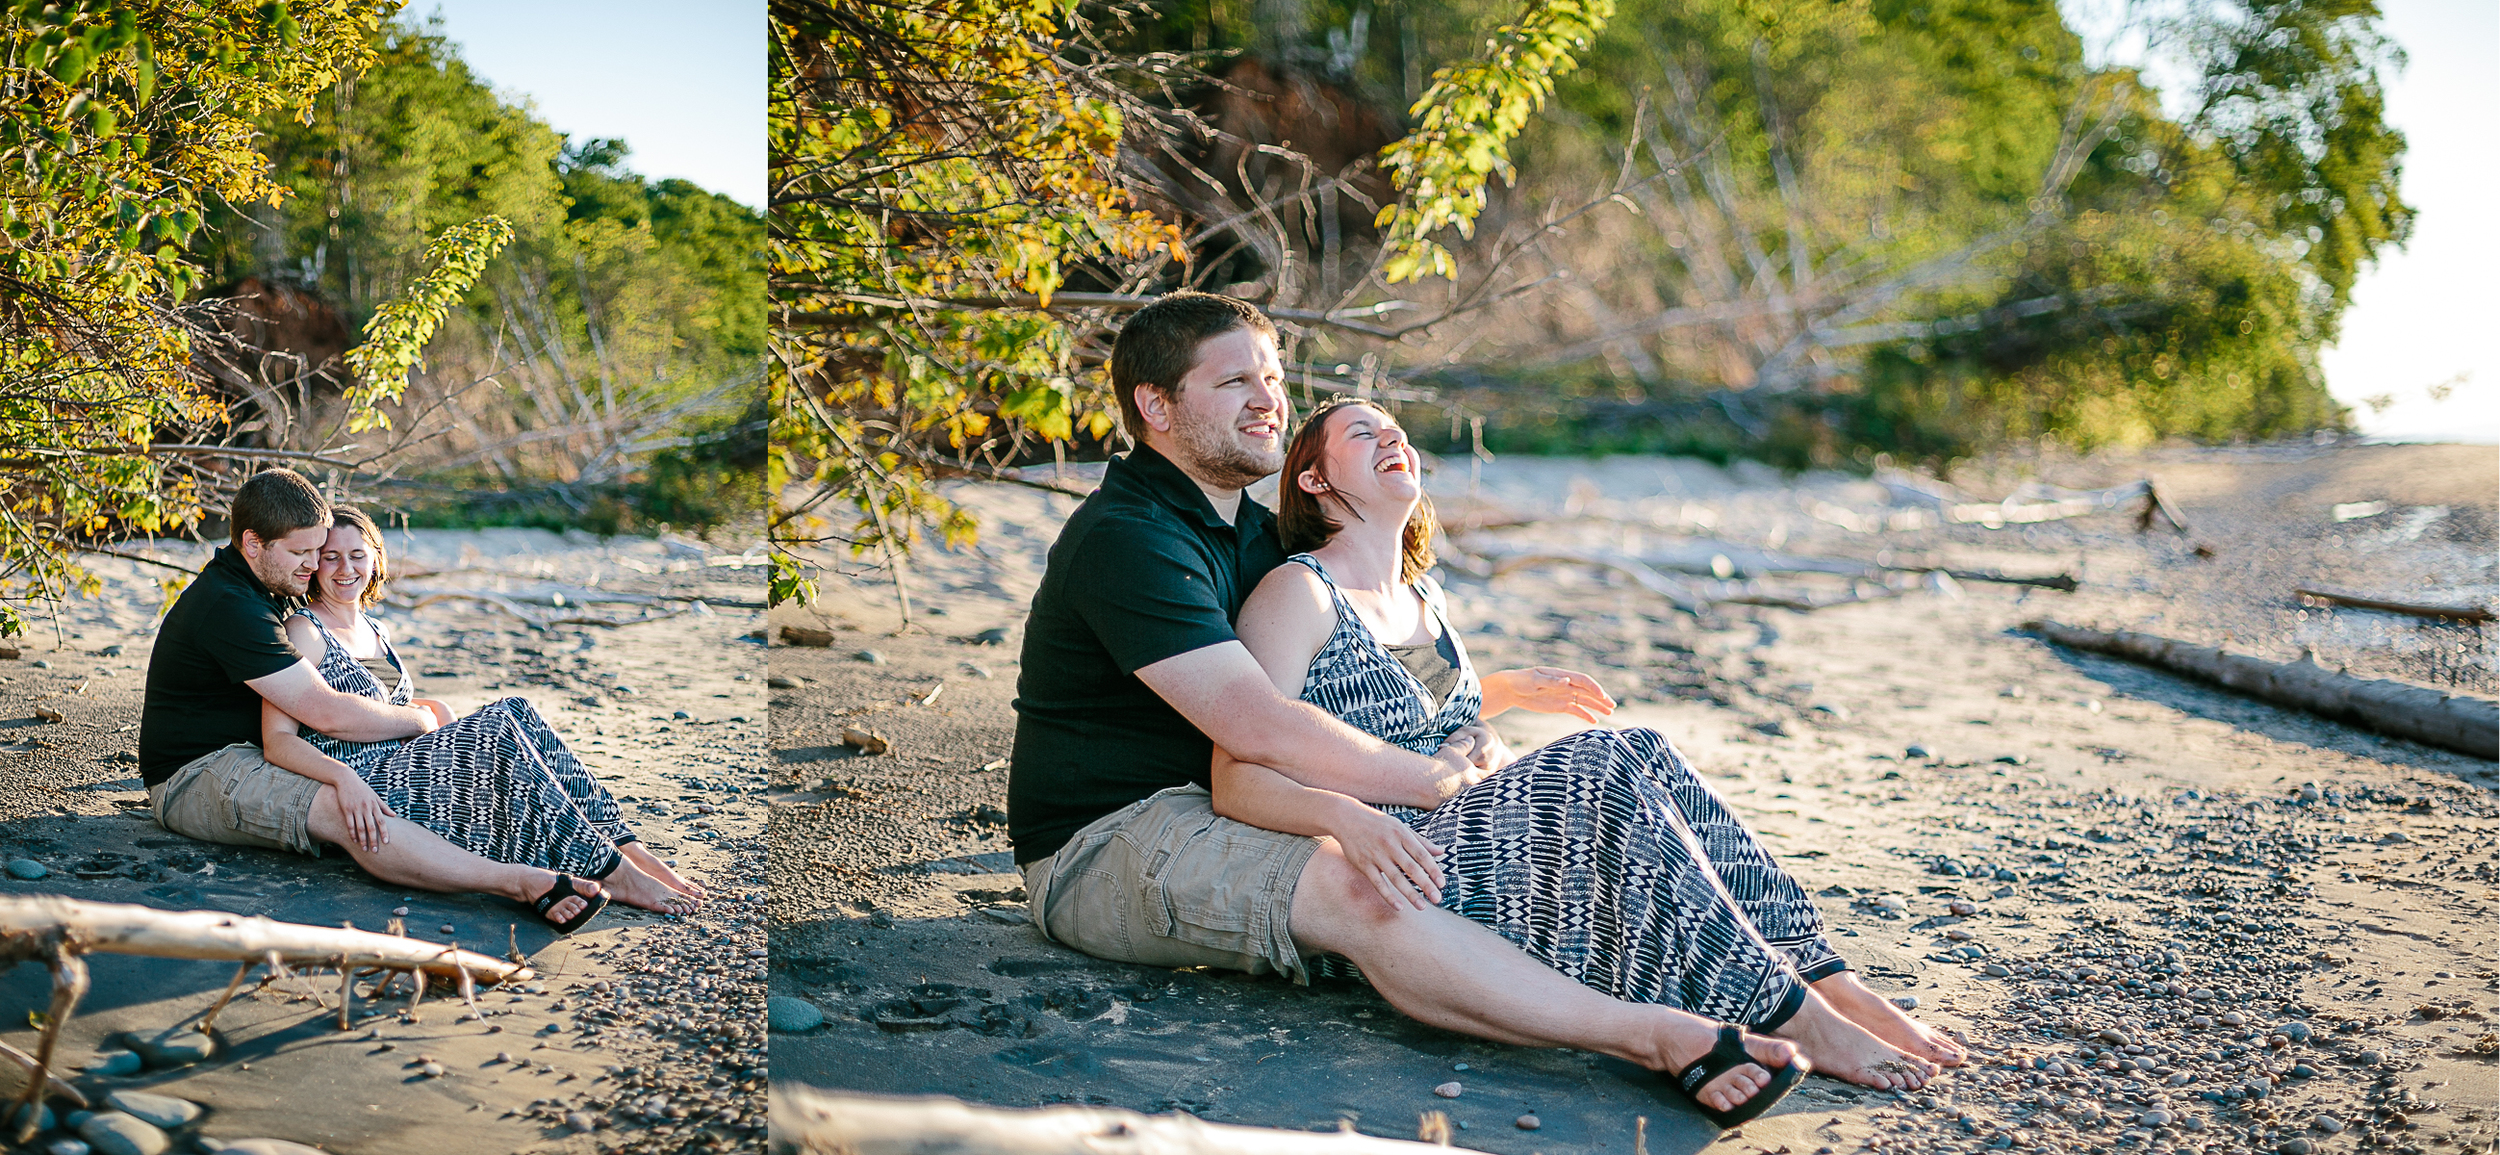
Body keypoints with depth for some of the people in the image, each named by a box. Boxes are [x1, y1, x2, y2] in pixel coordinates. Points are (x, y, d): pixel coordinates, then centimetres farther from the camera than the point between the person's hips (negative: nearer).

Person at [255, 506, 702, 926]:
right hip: (362, 789, -7)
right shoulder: (303, 631, -5)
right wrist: (344, 778, -33)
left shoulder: (375, 631, 20)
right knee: (497, 728, -25)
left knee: (513, 712, -15)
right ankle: (611, 873, -30)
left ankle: (627, 849, -25)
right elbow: (278, 740, -15)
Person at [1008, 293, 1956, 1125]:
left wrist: (1462, 724, 1)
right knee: (1354, 892, -40)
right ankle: (1661, 1043, -48)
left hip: (1218, 815, 9)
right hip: (1105, 846, -8)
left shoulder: (1253, 533, 16)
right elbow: (1256, 726, -26)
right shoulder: (1126, 539, -16)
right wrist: (1432, 778, -17)